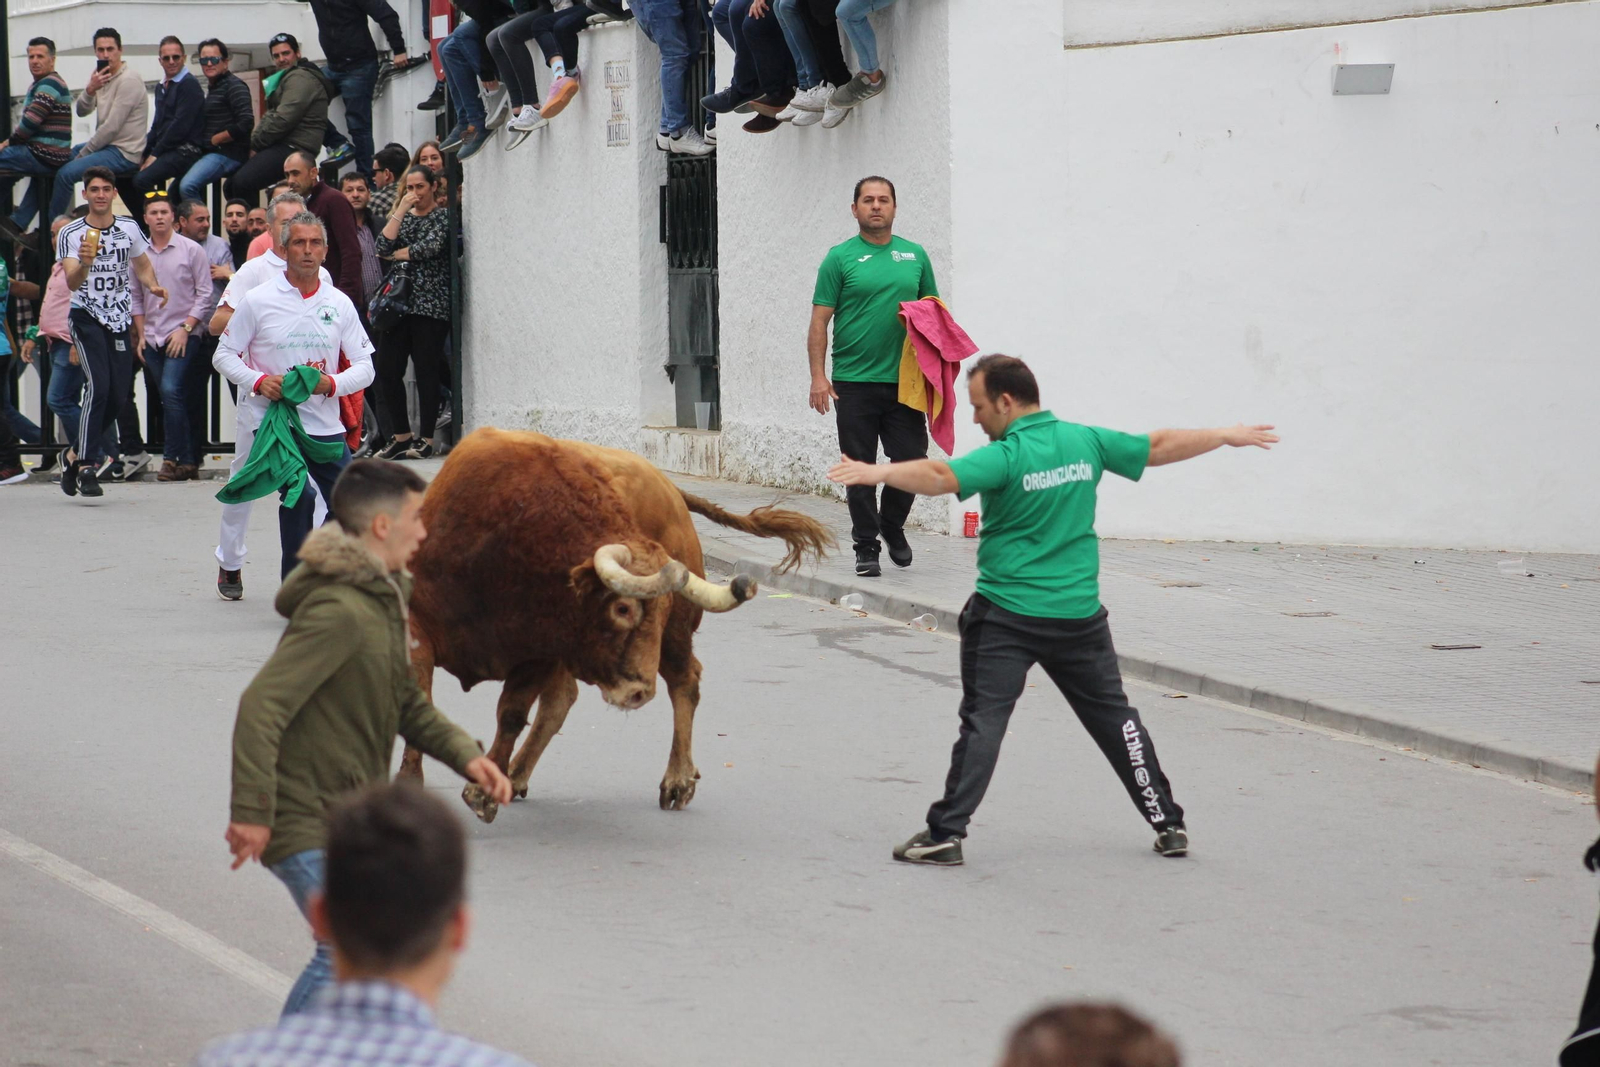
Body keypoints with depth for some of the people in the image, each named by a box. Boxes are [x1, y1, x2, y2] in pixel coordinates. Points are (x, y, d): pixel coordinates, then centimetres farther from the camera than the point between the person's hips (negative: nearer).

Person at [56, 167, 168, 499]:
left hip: (120, 319, 5)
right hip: (86, 318, -5)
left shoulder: (129, 229, 6)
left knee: (118, 396, 3)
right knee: (99, 385, -21)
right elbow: (71, 282, -18)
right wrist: (84, 264, -39)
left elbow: (142, 265, 22)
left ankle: (77, 456, 22)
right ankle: (86, 466, -17)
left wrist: (153, 286, 1)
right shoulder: (71, 234, -7)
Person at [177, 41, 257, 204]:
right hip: (209, 153, 10)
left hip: (227, 153, -10)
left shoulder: (234, 85, -10)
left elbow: (246, 123, -21)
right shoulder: (212, 87, 19)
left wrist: (215, 140, -12)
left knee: (187, 186, -29)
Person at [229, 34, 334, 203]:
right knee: (232, 185, 9)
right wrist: (257, 136, 3)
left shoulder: (300, 78, -9)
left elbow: (284, 119, -19)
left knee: (242, 183, -28)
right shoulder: (287, 77, 27)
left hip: (293, 149, -12)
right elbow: (272, 116, 23)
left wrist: (256, 140, -9)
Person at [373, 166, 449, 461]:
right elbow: (383, 246, 1)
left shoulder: (443, 216, 1)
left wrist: (397, 254, 0)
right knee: (388, 369, 1)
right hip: (400, 302, 6)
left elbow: (430, 247, -14)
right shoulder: (402, 216, 17)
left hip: (430, 304, -6)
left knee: (426, 370, -5)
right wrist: (401, 210, -3)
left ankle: (427, 439, 2)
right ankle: (400, 437, 12)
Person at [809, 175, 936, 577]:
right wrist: (818, 377, -10)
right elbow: (819, 322, -2)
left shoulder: (915, 256, 11)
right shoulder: (841, 258, 1)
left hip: (904, 380, 3)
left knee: (912, 460, 1)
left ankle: (892, 526, 26)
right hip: (855, 382, -2)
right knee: (860, 468, 2)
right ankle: (866, 546, 10)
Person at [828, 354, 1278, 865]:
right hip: (1079, 613, 5)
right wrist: (1227, 436, 28)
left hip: (1005, 618, -5)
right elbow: (1159, 447, 15)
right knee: (1114, 717, 15)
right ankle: (1168, 824, 20)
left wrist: (881, 472, -39)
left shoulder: (1005, 458, -15)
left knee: (983, 721, -3)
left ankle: (946, 833, -6)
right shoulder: (1087, 442, 2)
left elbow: (940, 476, -32)